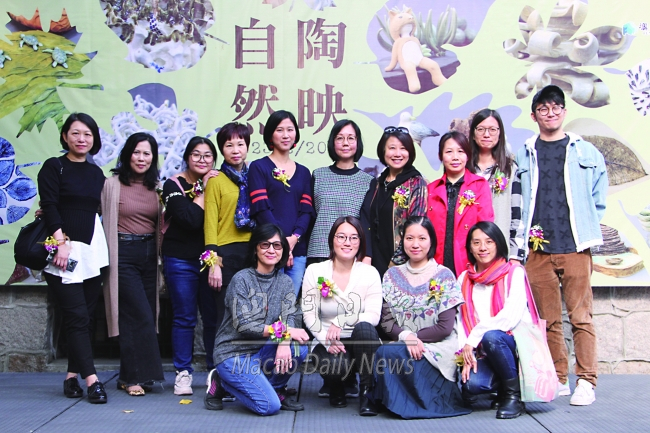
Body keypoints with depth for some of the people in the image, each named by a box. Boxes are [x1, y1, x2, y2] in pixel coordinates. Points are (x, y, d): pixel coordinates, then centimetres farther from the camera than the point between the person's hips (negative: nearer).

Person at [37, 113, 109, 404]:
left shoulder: (96, 172, 16)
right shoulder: (53, 167, 1)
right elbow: (49, 206, -8)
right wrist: (61, 242, -18)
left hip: (92, 249, 5)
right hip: (63, 250, -5)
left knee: (87, 316, 5)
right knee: (77, 316, -8)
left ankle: (72, 376, 15)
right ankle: (91, 379, -8)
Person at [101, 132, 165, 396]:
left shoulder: (156, 187, 10)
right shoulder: (112, 185, -3)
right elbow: (101, 218, -6)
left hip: (149, 254, 5)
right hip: (123, 254, -5)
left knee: (146, 316, 5)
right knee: (140, 316, -10)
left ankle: (130, 377, 16)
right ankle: (135, 377, 2)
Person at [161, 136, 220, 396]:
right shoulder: (174, 185, -3)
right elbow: (191, 220, -18)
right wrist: (203, 190, -11)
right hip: (181, 260, -3)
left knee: (214, 317, 4)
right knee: (184, 318, 3)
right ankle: (183, 373, 14)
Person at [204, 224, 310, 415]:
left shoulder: (285, 282, 4)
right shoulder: (241, 279, -12)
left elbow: (289, 318, -8)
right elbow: (243, 324, -19)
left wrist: (284, 343, -29)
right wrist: (282, 331, -25)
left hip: (261, 350, 5)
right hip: (234, 353, -5)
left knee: (299, 348, -24)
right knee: (270, 406, -20)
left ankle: (276, 389, 3)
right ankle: (222, 383, 4)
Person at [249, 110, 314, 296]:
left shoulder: (303, 172, 17)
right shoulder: (258, 167, 4)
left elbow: (306, 211, 8)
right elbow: (260, 208, -6)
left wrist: (294, 238, -10)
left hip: (297, 250, 4)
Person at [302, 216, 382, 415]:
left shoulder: (370, 273, -1)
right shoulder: (315, 272, 0)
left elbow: (374, 315, -10)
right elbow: (309, 314, -4)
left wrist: (340, 322, -23)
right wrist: (327, 341, -19)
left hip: (361, 342, 1)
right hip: (327, 344, 0)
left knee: (364, 327, -34)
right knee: (336, 365, -34)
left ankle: (367, 392, -17)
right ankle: (337, 384, 7)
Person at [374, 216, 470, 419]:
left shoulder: (443, 276, -1)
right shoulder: (392, 275, 10)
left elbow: (445, 327, -7)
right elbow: (386, 321, 3)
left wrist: (415, 337, -10)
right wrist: (405, 336, -16)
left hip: (436, 349, -3)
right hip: (400, 347, 3)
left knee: (388, 353, -31)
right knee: (383, 352, -32)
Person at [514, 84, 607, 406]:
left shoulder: (586, 152, 9)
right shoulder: (523, 155, 11)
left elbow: (599, 197, 14)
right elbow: (516, 202, 11)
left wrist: (586, 230, 8)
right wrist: (521, 241, 4)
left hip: (575, 248, -1)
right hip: (538, 250, 2)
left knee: (581, 317, -3)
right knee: (548, 319, 6)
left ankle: (586, 382, 2)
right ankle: (558, 379, 15)